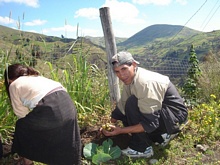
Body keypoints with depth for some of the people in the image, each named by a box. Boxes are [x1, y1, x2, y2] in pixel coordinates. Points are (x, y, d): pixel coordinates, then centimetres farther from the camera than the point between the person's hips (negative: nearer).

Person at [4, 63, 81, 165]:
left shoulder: (14, 85, 17)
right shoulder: (37, 77, 34)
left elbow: (21, 113, 14)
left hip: (50, 108, -6)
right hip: (66, 102, 6)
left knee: (23, 127, 21)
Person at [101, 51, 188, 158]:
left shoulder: (145, 83, -30)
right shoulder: (129, 79, -1)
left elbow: (150, 123, -29)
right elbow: (121, 108, 7)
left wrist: (121, 130, -27)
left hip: (175, 115, -9)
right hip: (159, 111, 9)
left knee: (133, 103, -27)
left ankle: (142, 148, -12)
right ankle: (161, 135, 11)